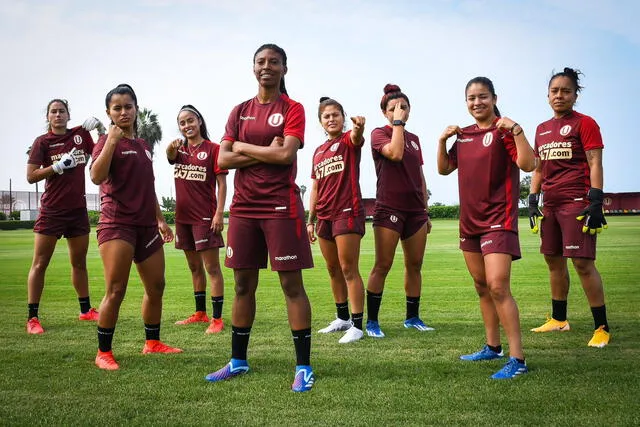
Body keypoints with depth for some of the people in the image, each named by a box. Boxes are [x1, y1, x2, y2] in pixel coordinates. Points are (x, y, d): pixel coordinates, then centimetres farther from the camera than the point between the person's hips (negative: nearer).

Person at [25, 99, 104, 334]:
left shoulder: (81, 134, 6)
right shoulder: (42, 142, -4)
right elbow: (31, 176, -9)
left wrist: (101, 128, 3)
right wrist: (58, 166, -19)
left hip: (78, 209, 4)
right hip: (52, 210, -4)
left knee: (79, 262, 15)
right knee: (40, 264, -3)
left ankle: (86, 310, 26)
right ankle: (32, 317, 2)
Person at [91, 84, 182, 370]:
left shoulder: (144, 146, 17)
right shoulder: (107, 141, -2)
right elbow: (97, 177, -21)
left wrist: (160, 220, 21)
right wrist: (112, 140, -22)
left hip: (146, 225, 7)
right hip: (117, 223, -7)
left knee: (156, 286, 11)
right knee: (116, 290, -11)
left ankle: (152, 342, 26)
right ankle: (103, 352, -1)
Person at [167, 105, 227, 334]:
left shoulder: (213, 148, -5)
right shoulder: (180, 149, 12)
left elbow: (221, 183, -9)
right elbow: (170, 156, -13)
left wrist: (219, 212, -17)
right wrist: (172, 146, -37)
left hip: (205, 216, -7)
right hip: (183, 216, 7)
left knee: (212, 267, -5)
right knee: (194, 267, 16)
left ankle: (217, 318, -1)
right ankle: (200, 313, 28)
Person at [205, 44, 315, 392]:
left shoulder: (292, 109, -1)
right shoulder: (240, 111, 12)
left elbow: (286, 154, -16)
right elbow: (223, 160, 2)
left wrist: (243, 147, -5)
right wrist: (265, 153, -10)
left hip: (281, 206, -5)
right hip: (244, 206, 5)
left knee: (291, 285, -3)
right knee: (243, 285, 11)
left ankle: (304, 367, 4)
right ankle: (238, 361, 23)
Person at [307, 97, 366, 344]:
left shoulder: (349, 141, -2)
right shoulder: (318, 151, 16)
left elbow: (356, 137, -29)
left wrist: (359, 127, -53)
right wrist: (310, 220, 14)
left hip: (347, 212, -7)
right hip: (324, 215, 7)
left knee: (349, 269, -9)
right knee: (333, 270, 13)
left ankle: (357, 325, -5)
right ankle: (343, 318, 26)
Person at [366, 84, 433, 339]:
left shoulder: (414, 139, 16)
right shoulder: (379, 134, -2)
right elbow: (395, 153, -24)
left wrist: (426, 210, 18)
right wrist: (398, 123, -14)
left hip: (415, 210, 6)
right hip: (389, 208, -6)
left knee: (415, 265, 8)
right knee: (382, 265, -6)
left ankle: (412, 317, 19)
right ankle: (372, 321, 1)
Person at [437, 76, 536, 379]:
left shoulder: (503, 130, -9)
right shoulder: (464, 135, 11)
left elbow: (528, 164, -20)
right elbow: (444, 169, 18)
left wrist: (516, 130, -27)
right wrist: (443, 140, 5)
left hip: (498, 219, -8)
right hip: (470, 220, 8)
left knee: (497, 286, -16)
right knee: (481, 286, 15)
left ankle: (517, 359, -10)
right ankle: (493, 347, 28)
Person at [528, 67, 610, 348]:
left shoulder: (584, 123, -3)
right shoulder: (542, 129, 16)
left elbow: (595, 164, -9)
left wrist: (596, 202, -16)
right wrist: (533, 200, 12)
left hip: (577, 201, -7)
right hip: (551, 204, 7)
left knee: (582, 262, -12)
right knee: (554, 261, 13)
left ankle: (602, 327, -4)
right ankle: (559, 319, 26)